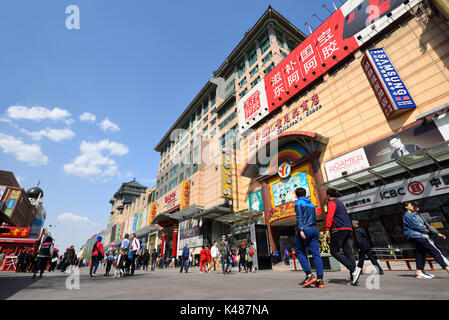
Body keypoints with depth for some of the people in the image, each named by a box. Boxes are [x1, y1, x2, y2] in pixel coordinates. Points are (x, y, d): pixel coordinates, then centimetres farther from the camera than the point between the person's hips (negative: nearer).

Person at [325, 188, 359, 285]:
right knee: (348, 253, 3)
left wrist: (327, 229, -20)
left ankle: (354, 269, -17)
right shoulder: (340, 203, 26)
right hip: (348, 229, 9)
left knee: (334, 251, -4)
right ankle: (353, 278, -2)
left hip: (339, 229, -9)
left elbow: (330, 216, -16)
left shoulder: (331, 202, -1)